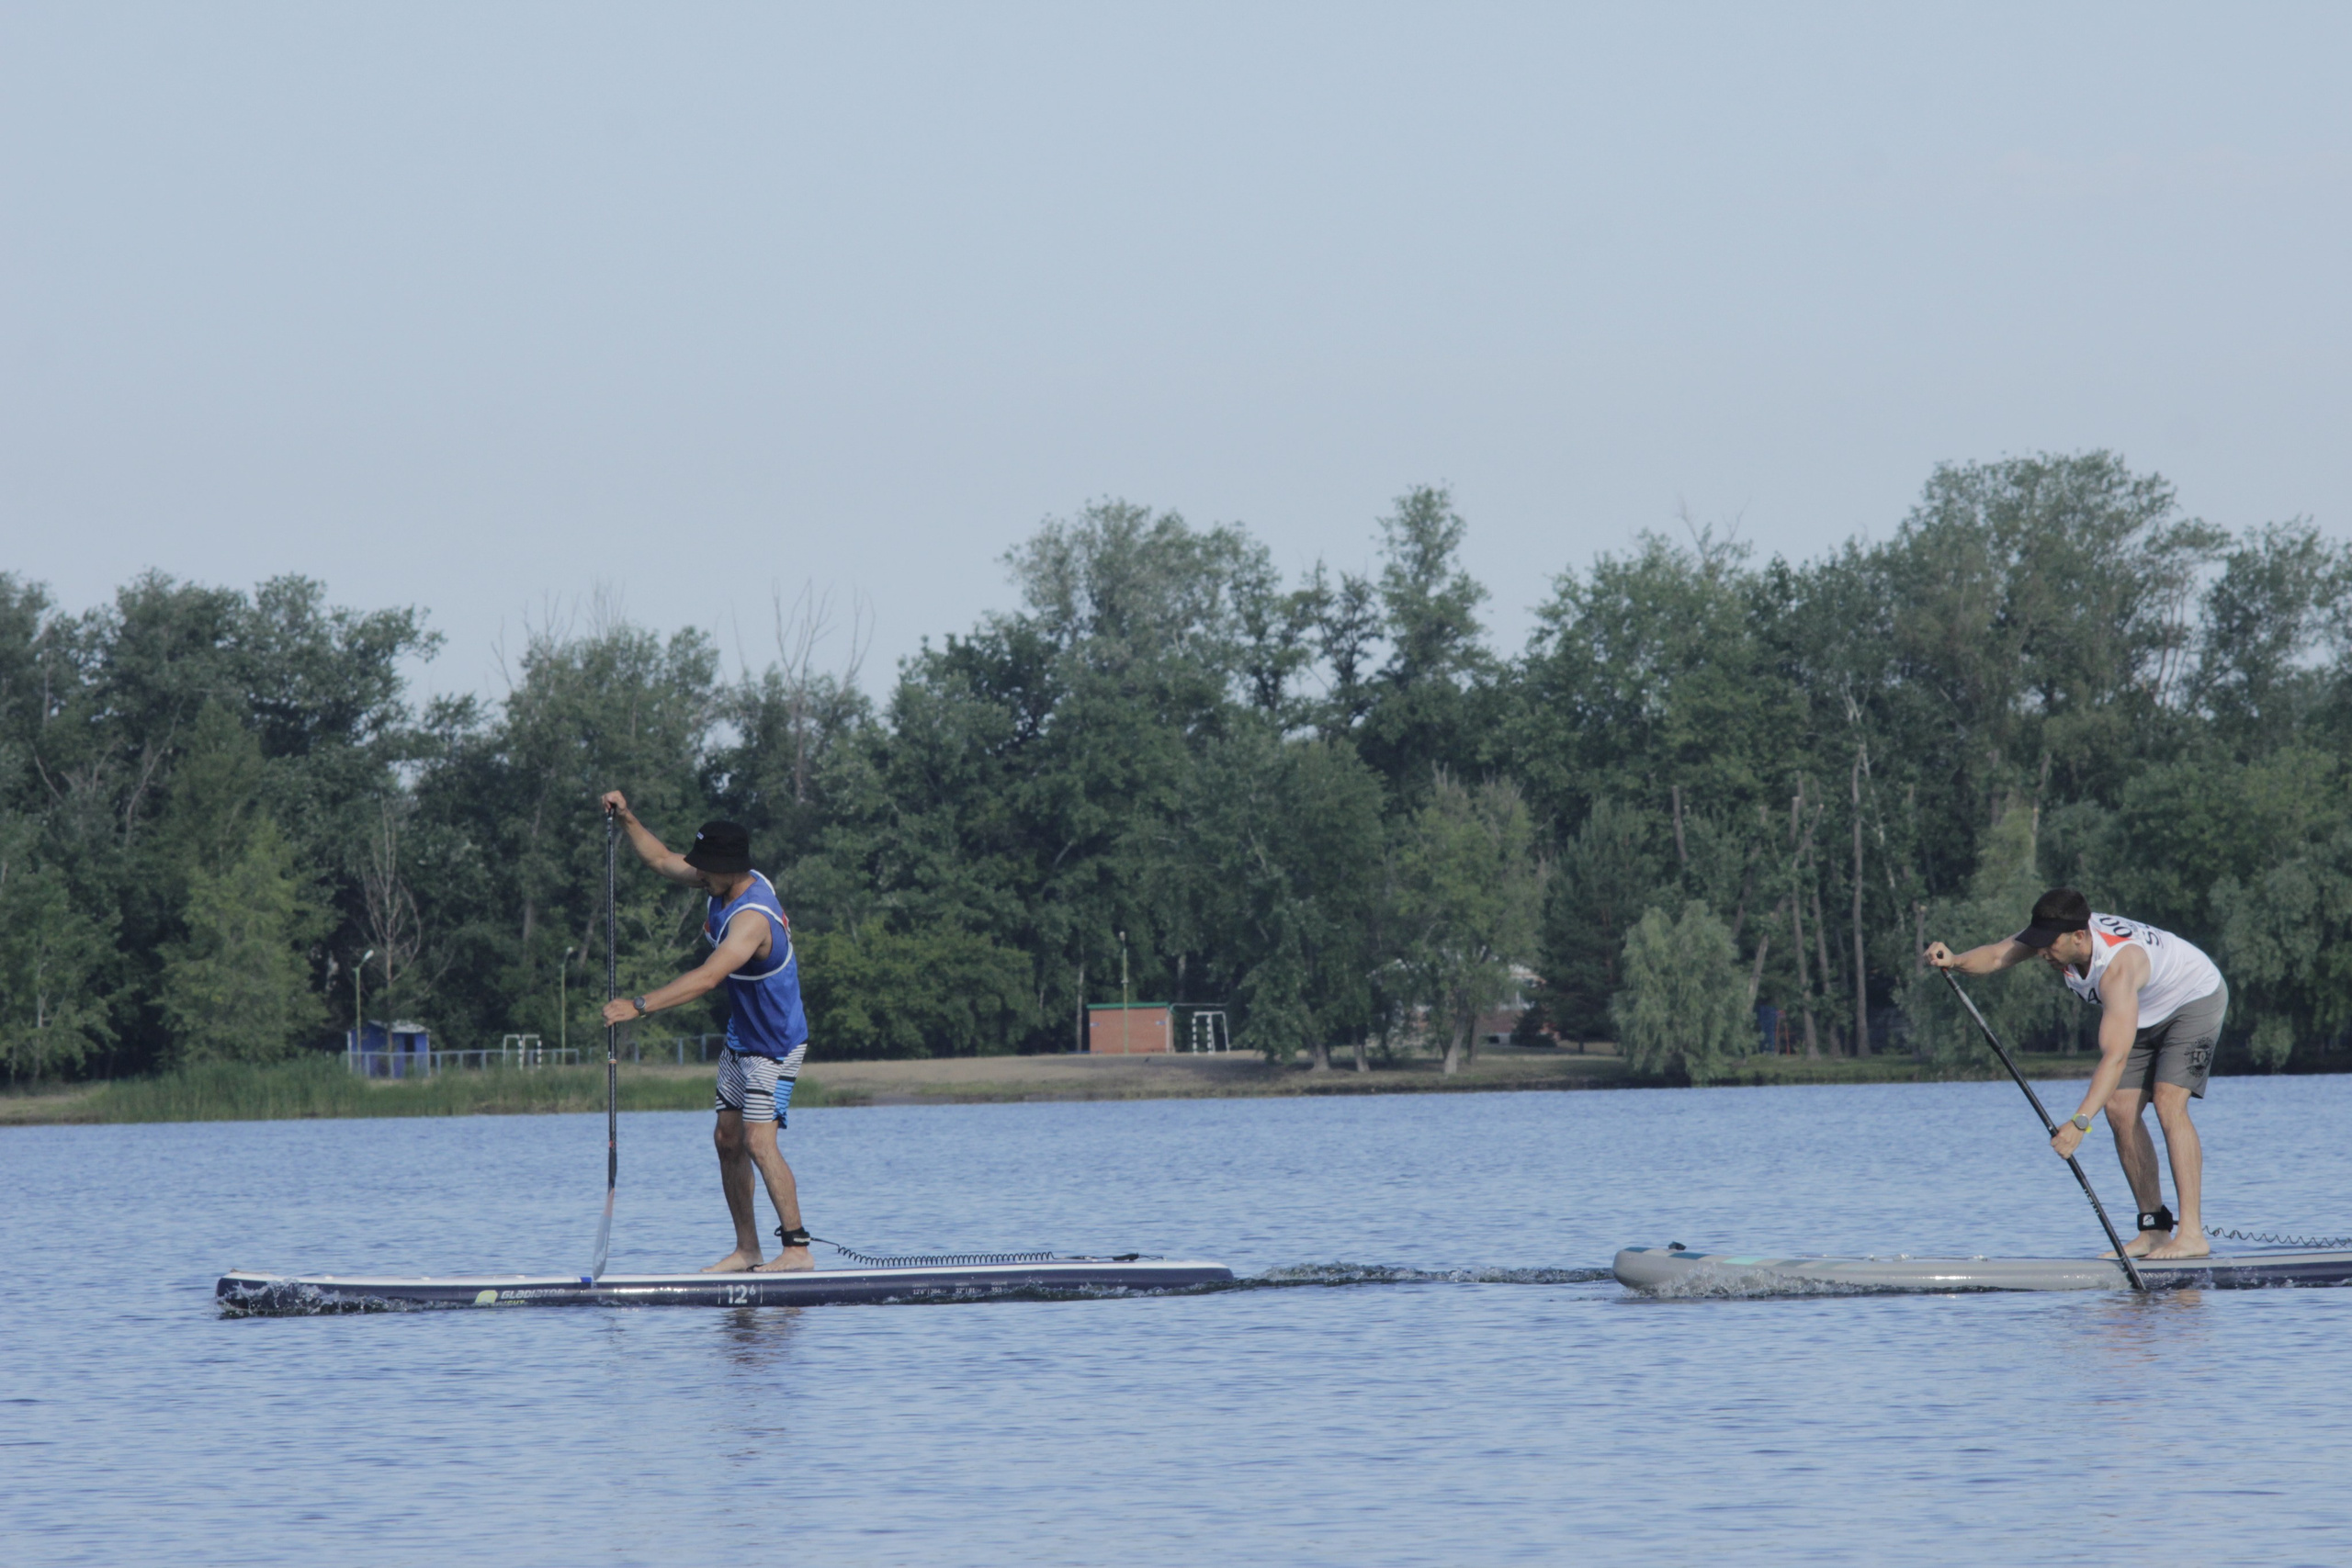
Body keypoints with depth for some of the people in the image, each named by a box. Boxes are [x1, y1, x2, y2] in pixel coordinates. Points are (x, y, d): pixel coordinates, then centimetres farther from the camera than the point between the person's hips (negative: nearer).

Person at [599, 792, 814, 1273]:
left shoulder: (752, 918, -30)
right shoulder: (729, 883, -2)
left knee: (758, 1140, -18)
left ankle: (797, 1248, -18)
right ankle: (747, 1250, 12)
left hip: (775, 1047, -10)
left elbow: (707, 978, -40)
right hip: (741, 1039, 10)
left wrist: (640, 1006, -43)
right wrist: (627, 819, -2)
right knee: (727, 1138, 8)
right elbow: (662, 859, 12)